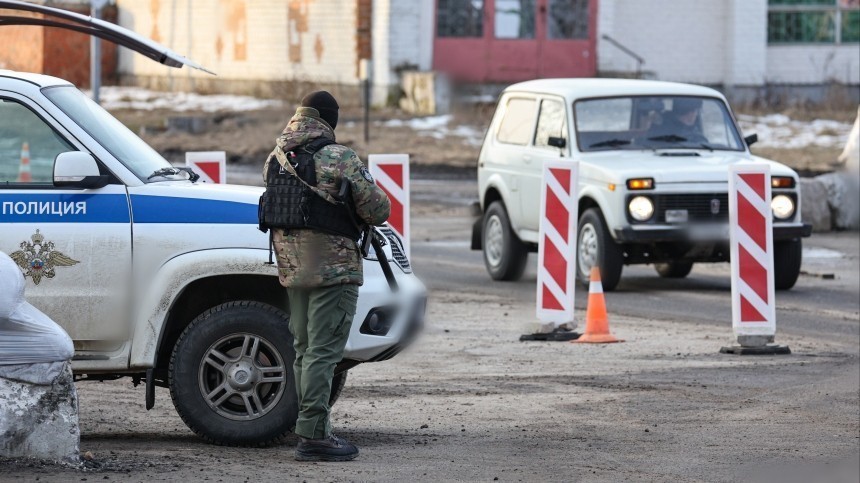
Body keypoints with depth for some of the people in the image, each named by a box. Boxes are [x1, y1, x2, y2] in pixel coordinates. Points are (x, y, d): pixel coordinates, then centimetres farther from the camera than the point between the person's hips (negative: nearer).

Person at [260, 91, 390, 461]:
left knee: (304, 350, 15)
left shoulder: (275, 160, 9)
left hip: (291, 267, 7)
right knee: (323, 351, -7)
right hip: (332, 267, -7)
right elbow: (377, 209, -12)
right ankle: (313, 435, -9)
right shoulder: (338, 158, -13)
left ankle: (312, 429, 20)